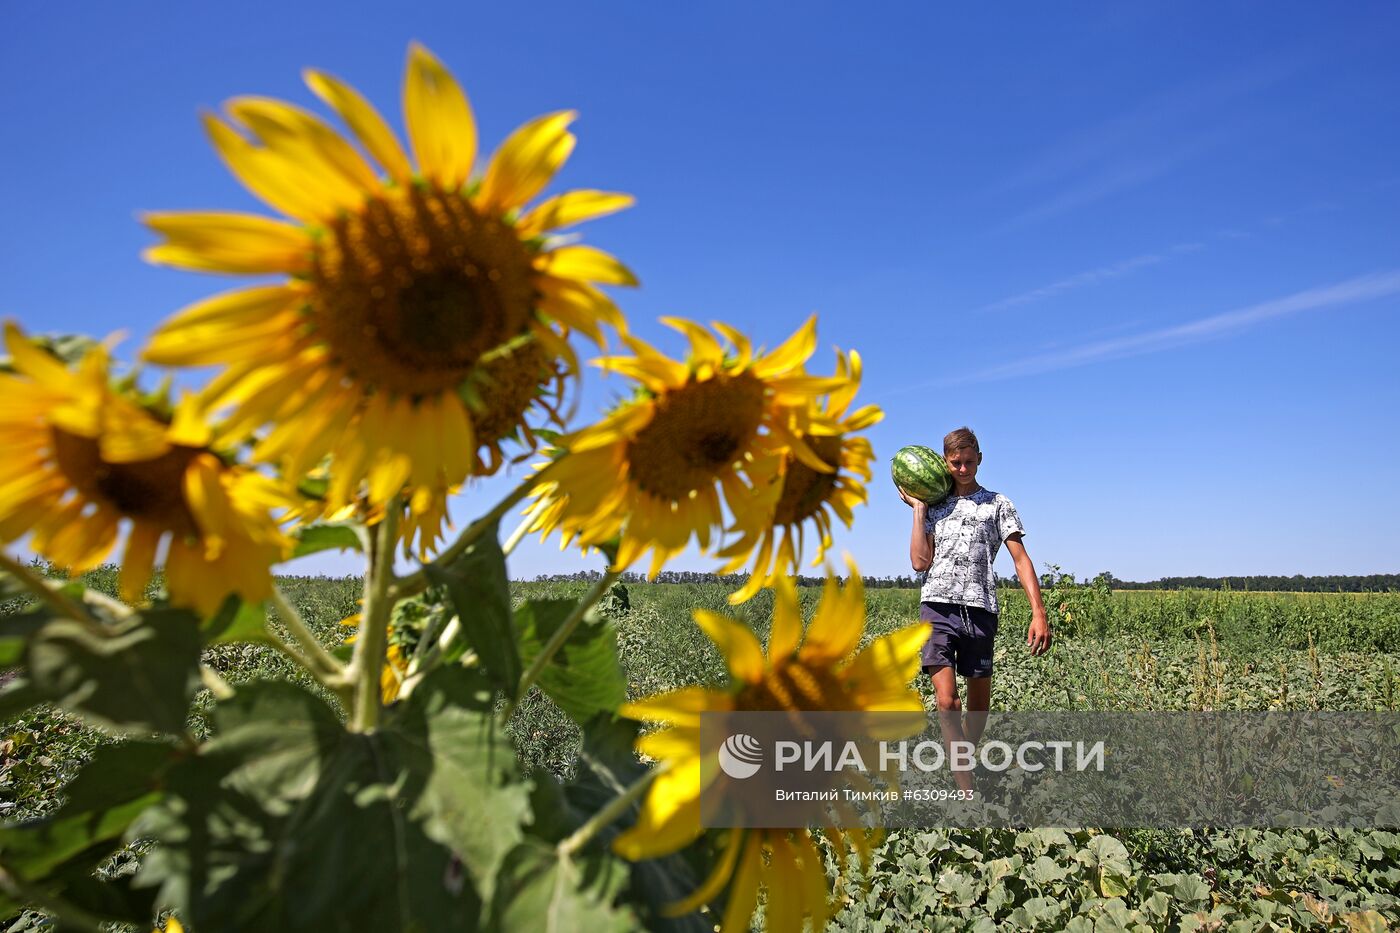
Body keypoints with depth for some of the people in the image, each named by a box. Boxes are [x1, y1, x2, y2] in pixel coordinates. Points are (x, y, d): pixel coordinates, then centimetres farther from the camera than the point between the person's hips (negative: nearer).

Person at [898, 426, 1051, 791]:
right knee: (946, 701, -12)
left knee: (979, 701, 9)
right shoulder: (935, 507, 17)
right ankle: (967, 792, -9)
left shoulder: (997, 504, 12)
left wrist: (1038, 612, -6)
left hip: (980, 609, 0)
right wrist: (918, 509, 8)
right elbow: (920, 562, 6)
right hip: (938, 606, 0)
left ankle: (962, 767, 31)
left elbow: (1021, 559, 5)